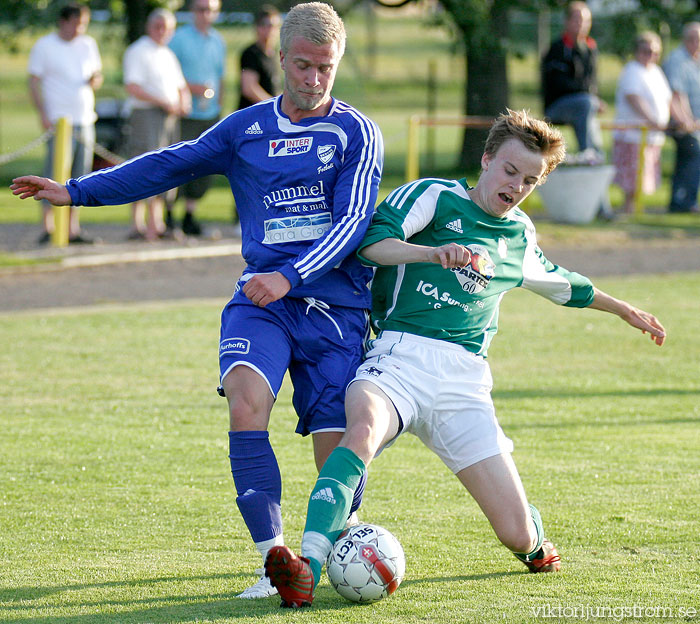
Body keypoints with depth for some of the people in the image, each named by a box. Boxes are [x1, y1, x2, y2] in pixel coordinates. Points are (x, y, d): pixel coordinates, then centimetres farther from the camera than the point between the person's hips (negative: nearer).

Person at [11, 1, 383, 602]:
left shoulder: (357, 132, 2)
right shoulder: (245, 128, 12)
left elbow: (352, 220, -9)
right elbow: (170, 166, 20)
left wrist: (290, 277, -22)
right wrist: (76, 191, 20)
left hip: (335, 306, -2)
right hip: (261, 299, 2)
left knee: (338, 452, -5)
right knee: (247, 401, -26)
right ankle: (275, 560, -27)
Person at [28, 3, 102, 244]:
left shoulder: (88, 44, 14)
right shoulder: (44, 46, -1)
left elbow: (97, 75, 22)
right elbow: (34, 82, -4)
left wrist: (95, 80, -3)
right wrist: (43, 114, -14)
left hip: (85, 121, 6)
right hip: (59, 121, -6)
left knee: (80, 177, 4)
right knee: (55, 176, -11)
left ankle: (73, 229, 7)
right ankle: (47, 229, -10)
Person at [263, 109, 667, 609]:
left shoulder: (520, 236, 23)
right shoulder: (433, 197, 6)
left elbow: (562, 284, 44)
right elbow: (372, 240, -13)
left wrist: (625, 310, 55)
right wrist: (433, 252, -30)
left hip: (465, 383, 4)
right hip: (401, 357, -4)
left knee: (519, 535, -5)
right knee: (364, 430, -41)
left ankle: (534, 540, 34)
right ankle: (308, 567, -51)